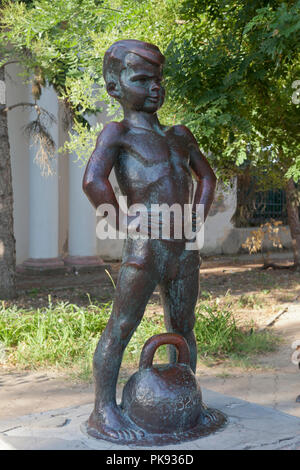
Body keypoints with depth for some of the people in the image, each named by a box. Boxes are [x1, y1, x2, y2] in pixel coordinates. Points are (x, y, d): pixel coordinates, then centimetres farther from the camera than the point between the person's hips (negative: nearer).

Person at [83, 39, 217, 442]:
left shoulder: (179, 135, 16)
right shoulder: (118, 132, -3)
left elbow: (206, 176, 27)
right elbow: (94, 181, -19)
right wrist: (123, 225, -11)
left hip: (185, 252, 6)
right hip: (144, 250, -6)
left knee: (183, 328, 15)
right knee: (121, 328, -1)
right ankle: (104, 410, 9)